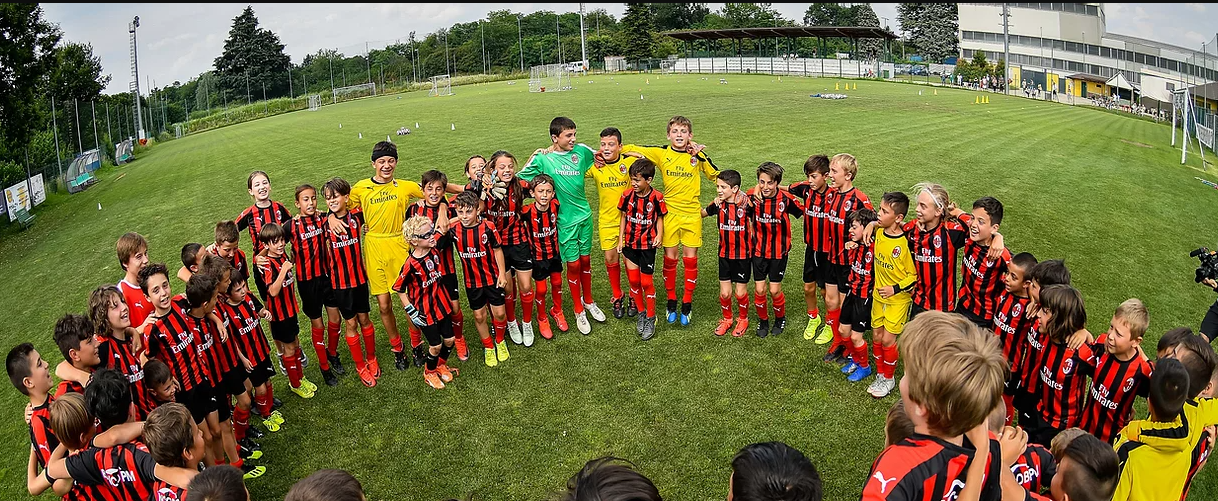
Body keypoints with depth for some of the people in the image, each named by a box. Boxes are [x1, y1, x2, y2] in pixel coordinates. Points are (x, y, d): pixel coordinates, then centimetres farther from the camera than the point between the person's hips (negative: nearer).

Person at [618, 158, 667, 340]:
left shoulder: (657, 197, -10)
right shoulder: (627, 195, -4)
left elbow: (659, 218, 1)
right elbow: (623, 217, 6)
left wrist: (659, 235, -15)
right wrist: (620, 239, 3)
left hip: (648, 245, -3)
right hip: (630, 244, 3)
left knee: (646, 282, 0)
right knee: (634, 280, 8)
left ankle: (651, 318, 16)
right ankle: (641, 313, 27)